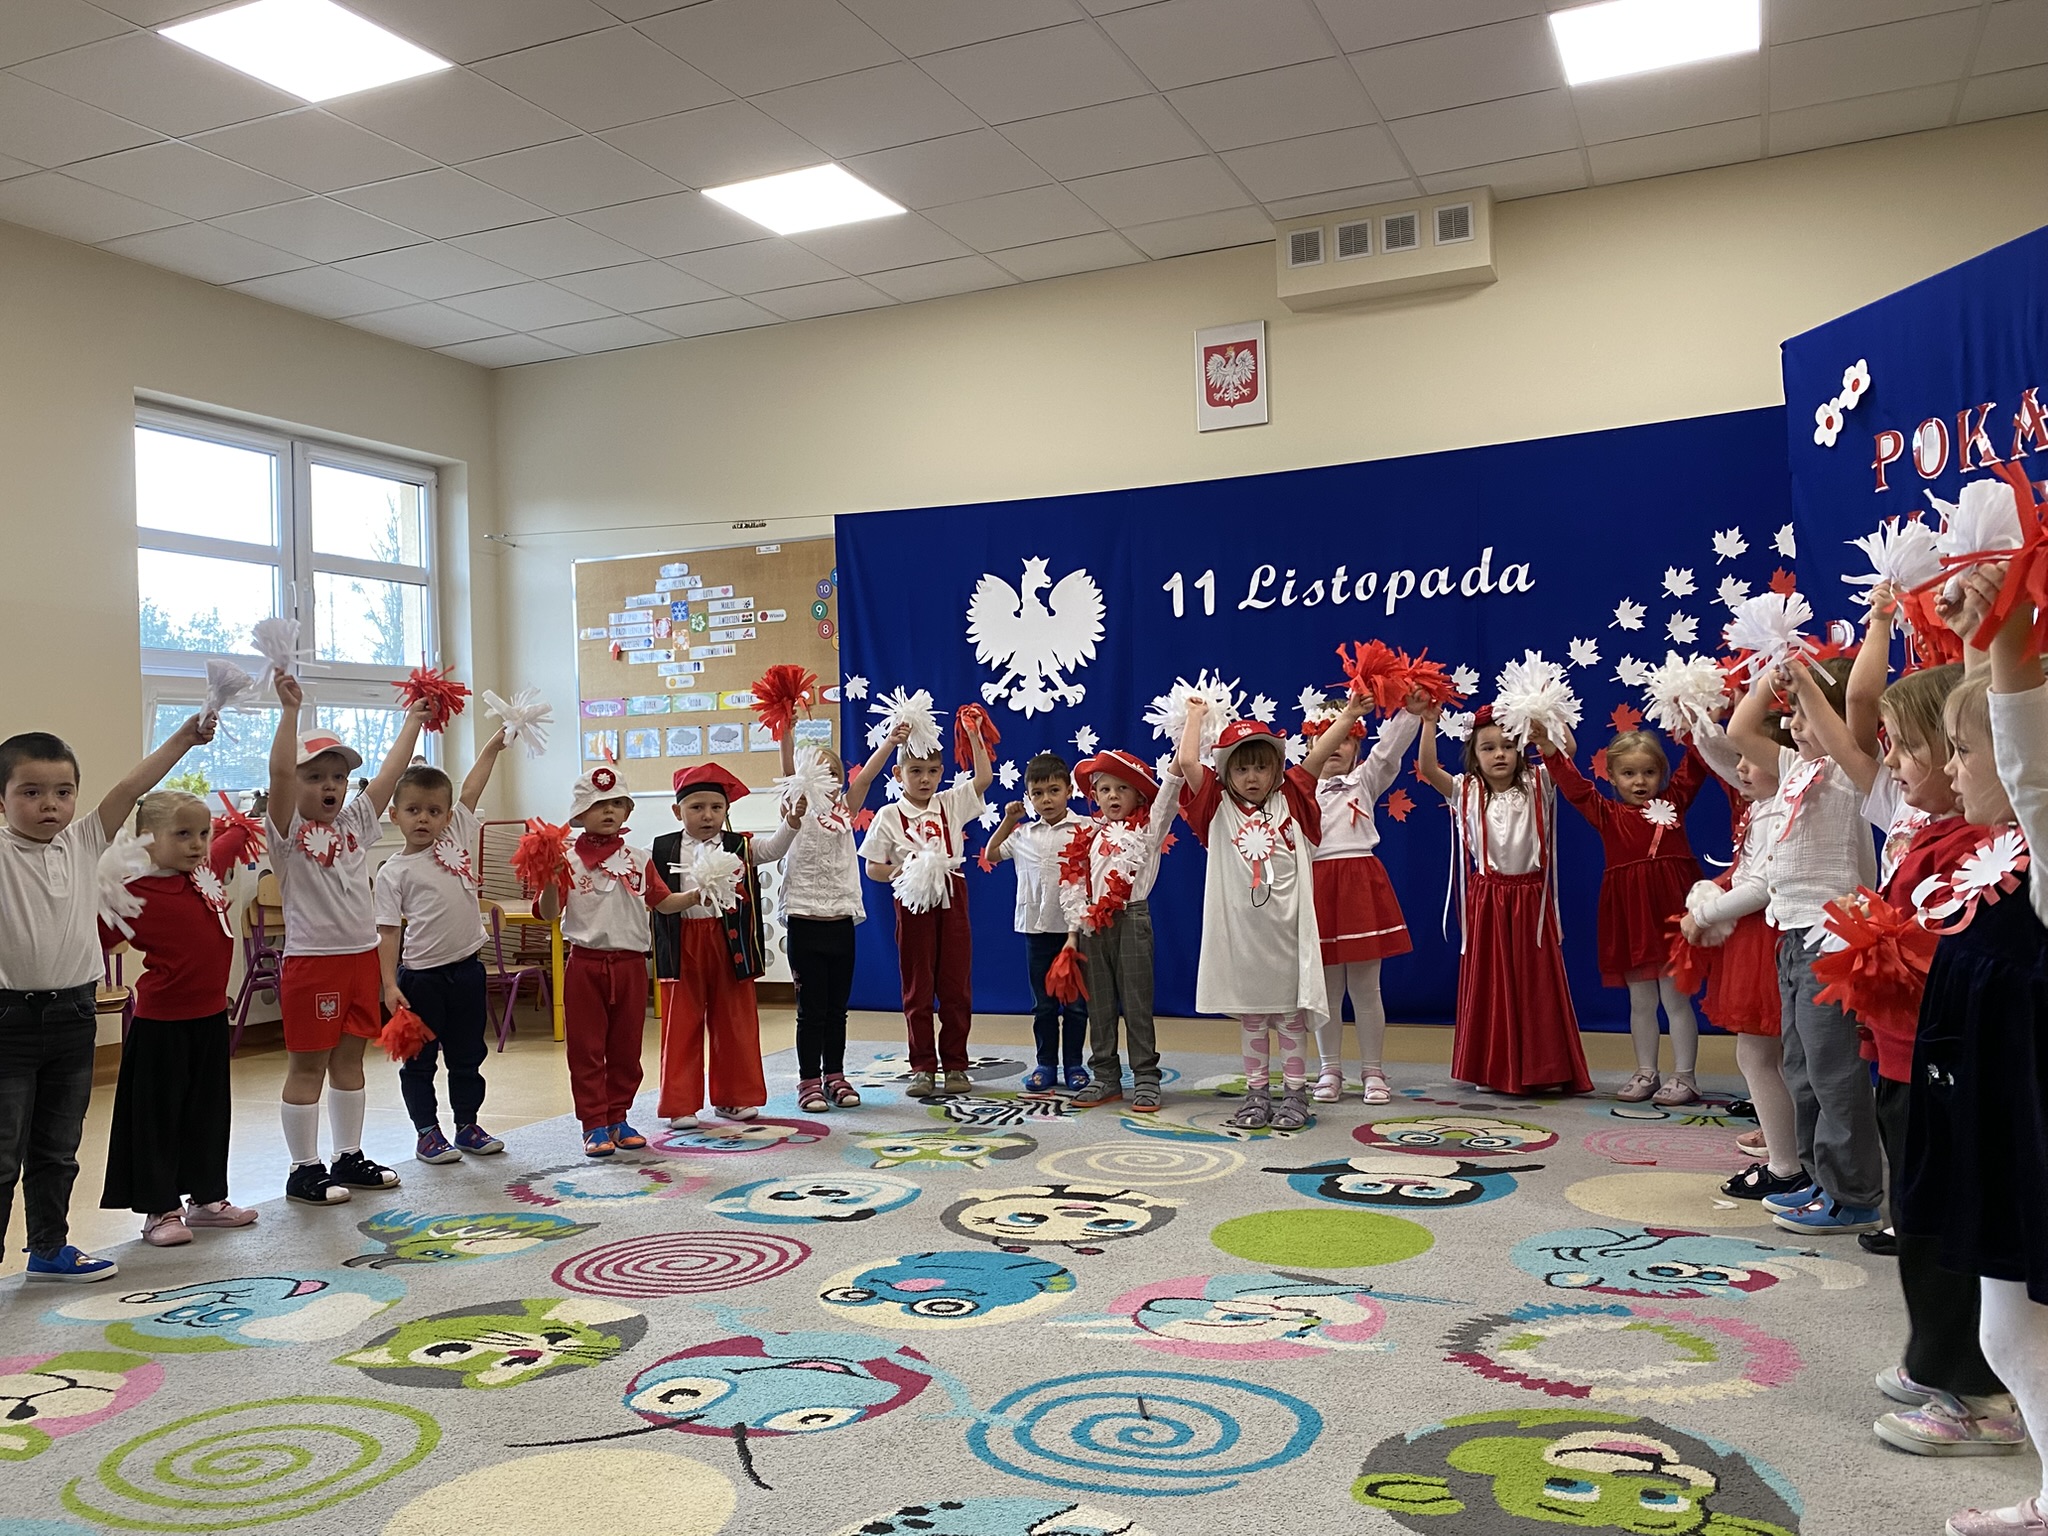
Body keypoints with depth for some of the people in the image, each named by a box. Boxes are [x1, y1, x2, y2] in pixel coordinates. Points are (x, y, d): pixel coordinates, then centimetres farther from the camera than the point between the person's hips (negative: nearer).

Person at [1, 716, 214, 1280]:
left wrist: (183, 738, -12)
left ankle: (50, 1248, 31)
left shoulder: (84, 842, 2)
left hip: (74, 1015, 5)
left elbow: (130, 788, -5)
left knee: (58, 1148, 18)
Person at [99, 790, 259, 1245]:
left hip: (211, 1017, 7)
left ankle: (207, 1198, 28)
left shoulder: (209, 869, 2)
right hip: (161, 1024, -7)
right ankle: (160, 1210, 14)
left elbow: (233, 840, 23)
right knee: (158, 1116, 4)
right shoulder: (136, 895, -17)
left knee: (210, 1111, 16)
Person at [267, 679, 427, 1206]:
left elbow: (389, 773, 12)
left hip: (362, 955, 6)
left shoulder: (354, 823, 10)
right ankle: (304, 1169, 11)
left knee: (349, 1059, 14)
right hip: (312, 961, -6)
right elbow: (280, 773, -23)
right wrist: (290, 712, -29)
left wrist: (412, 722, 15)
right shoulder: (289, 831, -7)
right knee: (307, 1065, 2)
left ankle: (349, 1157, 24)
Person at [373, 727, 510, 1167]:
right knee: (420, 1060, 8)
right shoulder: (394, 873, -7)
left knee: (468, 1056, 14)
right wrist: (390, 984, -14)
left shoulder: (457, 839, 4)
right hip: (420, 975, -4)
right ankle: (427, 1133, 19)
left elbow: (469, 792, 6)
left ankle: (467, 1126, 26)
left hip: (467, 968, 4)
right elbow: (389, 931, -8)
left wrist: (494, 744, 5)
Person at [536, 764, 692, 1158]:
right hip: (586, 965, -3)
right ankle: (594, 1125, 12)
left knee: (626, 1047, 10)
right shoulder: (568, 861, -4)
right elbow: (549, 914, -9)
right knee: (587, 1048, 3)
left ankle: (618, 1118, 22)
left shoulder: (639, 860, 7)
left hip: (631, 963, 3)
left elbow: (663, 901, 11)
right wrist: (548, 882, -26)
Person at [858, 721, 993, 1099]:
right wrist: (898, 871, -18)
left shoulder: (952, 804, 6)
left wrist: (974, 734, 0)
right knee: (917, 988, 5)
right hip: (913, 903, -2)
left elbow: (984, 776, 3)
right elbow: (872, 868, 1)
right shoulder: (889, 816, 0)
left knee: (956, 985, 5)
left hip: (952, 900, 2)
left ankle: (955, 1064, 14)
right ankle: (923, 1067, 12)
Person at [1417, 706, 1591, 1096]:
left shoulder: (1537, 785, 3)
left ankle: (1544, 1069, 11)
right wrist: (1430, 723, -20)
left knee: (1536, 982, 4)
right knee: (1491, 982, 5)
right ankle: (1495, 1069, 13)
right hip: (1487, 899, 0)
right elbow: (1427, 768, -11)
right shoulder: (1467, 792, 2)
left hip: (1531, 898, 0)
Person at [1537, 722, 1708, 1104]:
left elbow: (1694, 767, -2)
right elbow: (1575, 786, -3)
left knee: (1676, 998, 3)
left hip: (1671, 905, -2)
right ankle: (1646, 1074, 22)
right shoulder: (1607, 814, 7)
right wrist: (1550, 751, -16)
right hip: (1628, 912, 2)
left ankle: (1684, 1077, 10)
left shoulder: (1674, 801, 5)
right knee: (1640, 1001, 12)